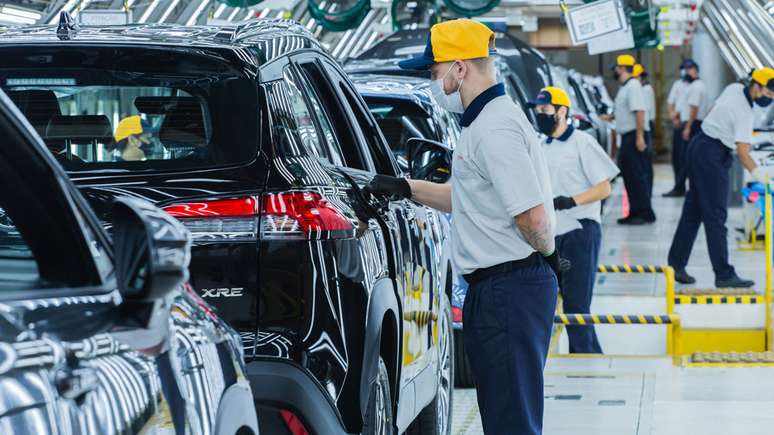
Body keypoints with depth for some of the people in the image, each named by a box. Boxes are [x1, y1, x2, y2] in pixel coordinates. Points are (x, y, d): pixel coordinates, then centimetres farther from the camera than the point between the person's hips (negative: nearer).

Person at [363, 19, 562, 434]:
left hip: (508, 287, -11)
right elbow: (470, 198, 28)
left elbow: (533, 216, -25)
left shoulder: (495, 128, -19)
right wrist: (406, 188, 22)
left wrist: (547, 253, -6)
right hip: (492, 290, 11)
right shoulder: (486, 121, 16)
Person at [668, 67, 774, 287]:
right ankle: (724, 275, -11)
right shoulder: (744, 112, -22)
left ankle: (676, 264, 14)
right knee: (716, 216, -10)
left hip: (699, 146, 10)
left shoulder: (734, 88, 5)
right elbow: (743, 153, -28)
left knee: (693, 211, 12)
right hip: (712, 155, -10)